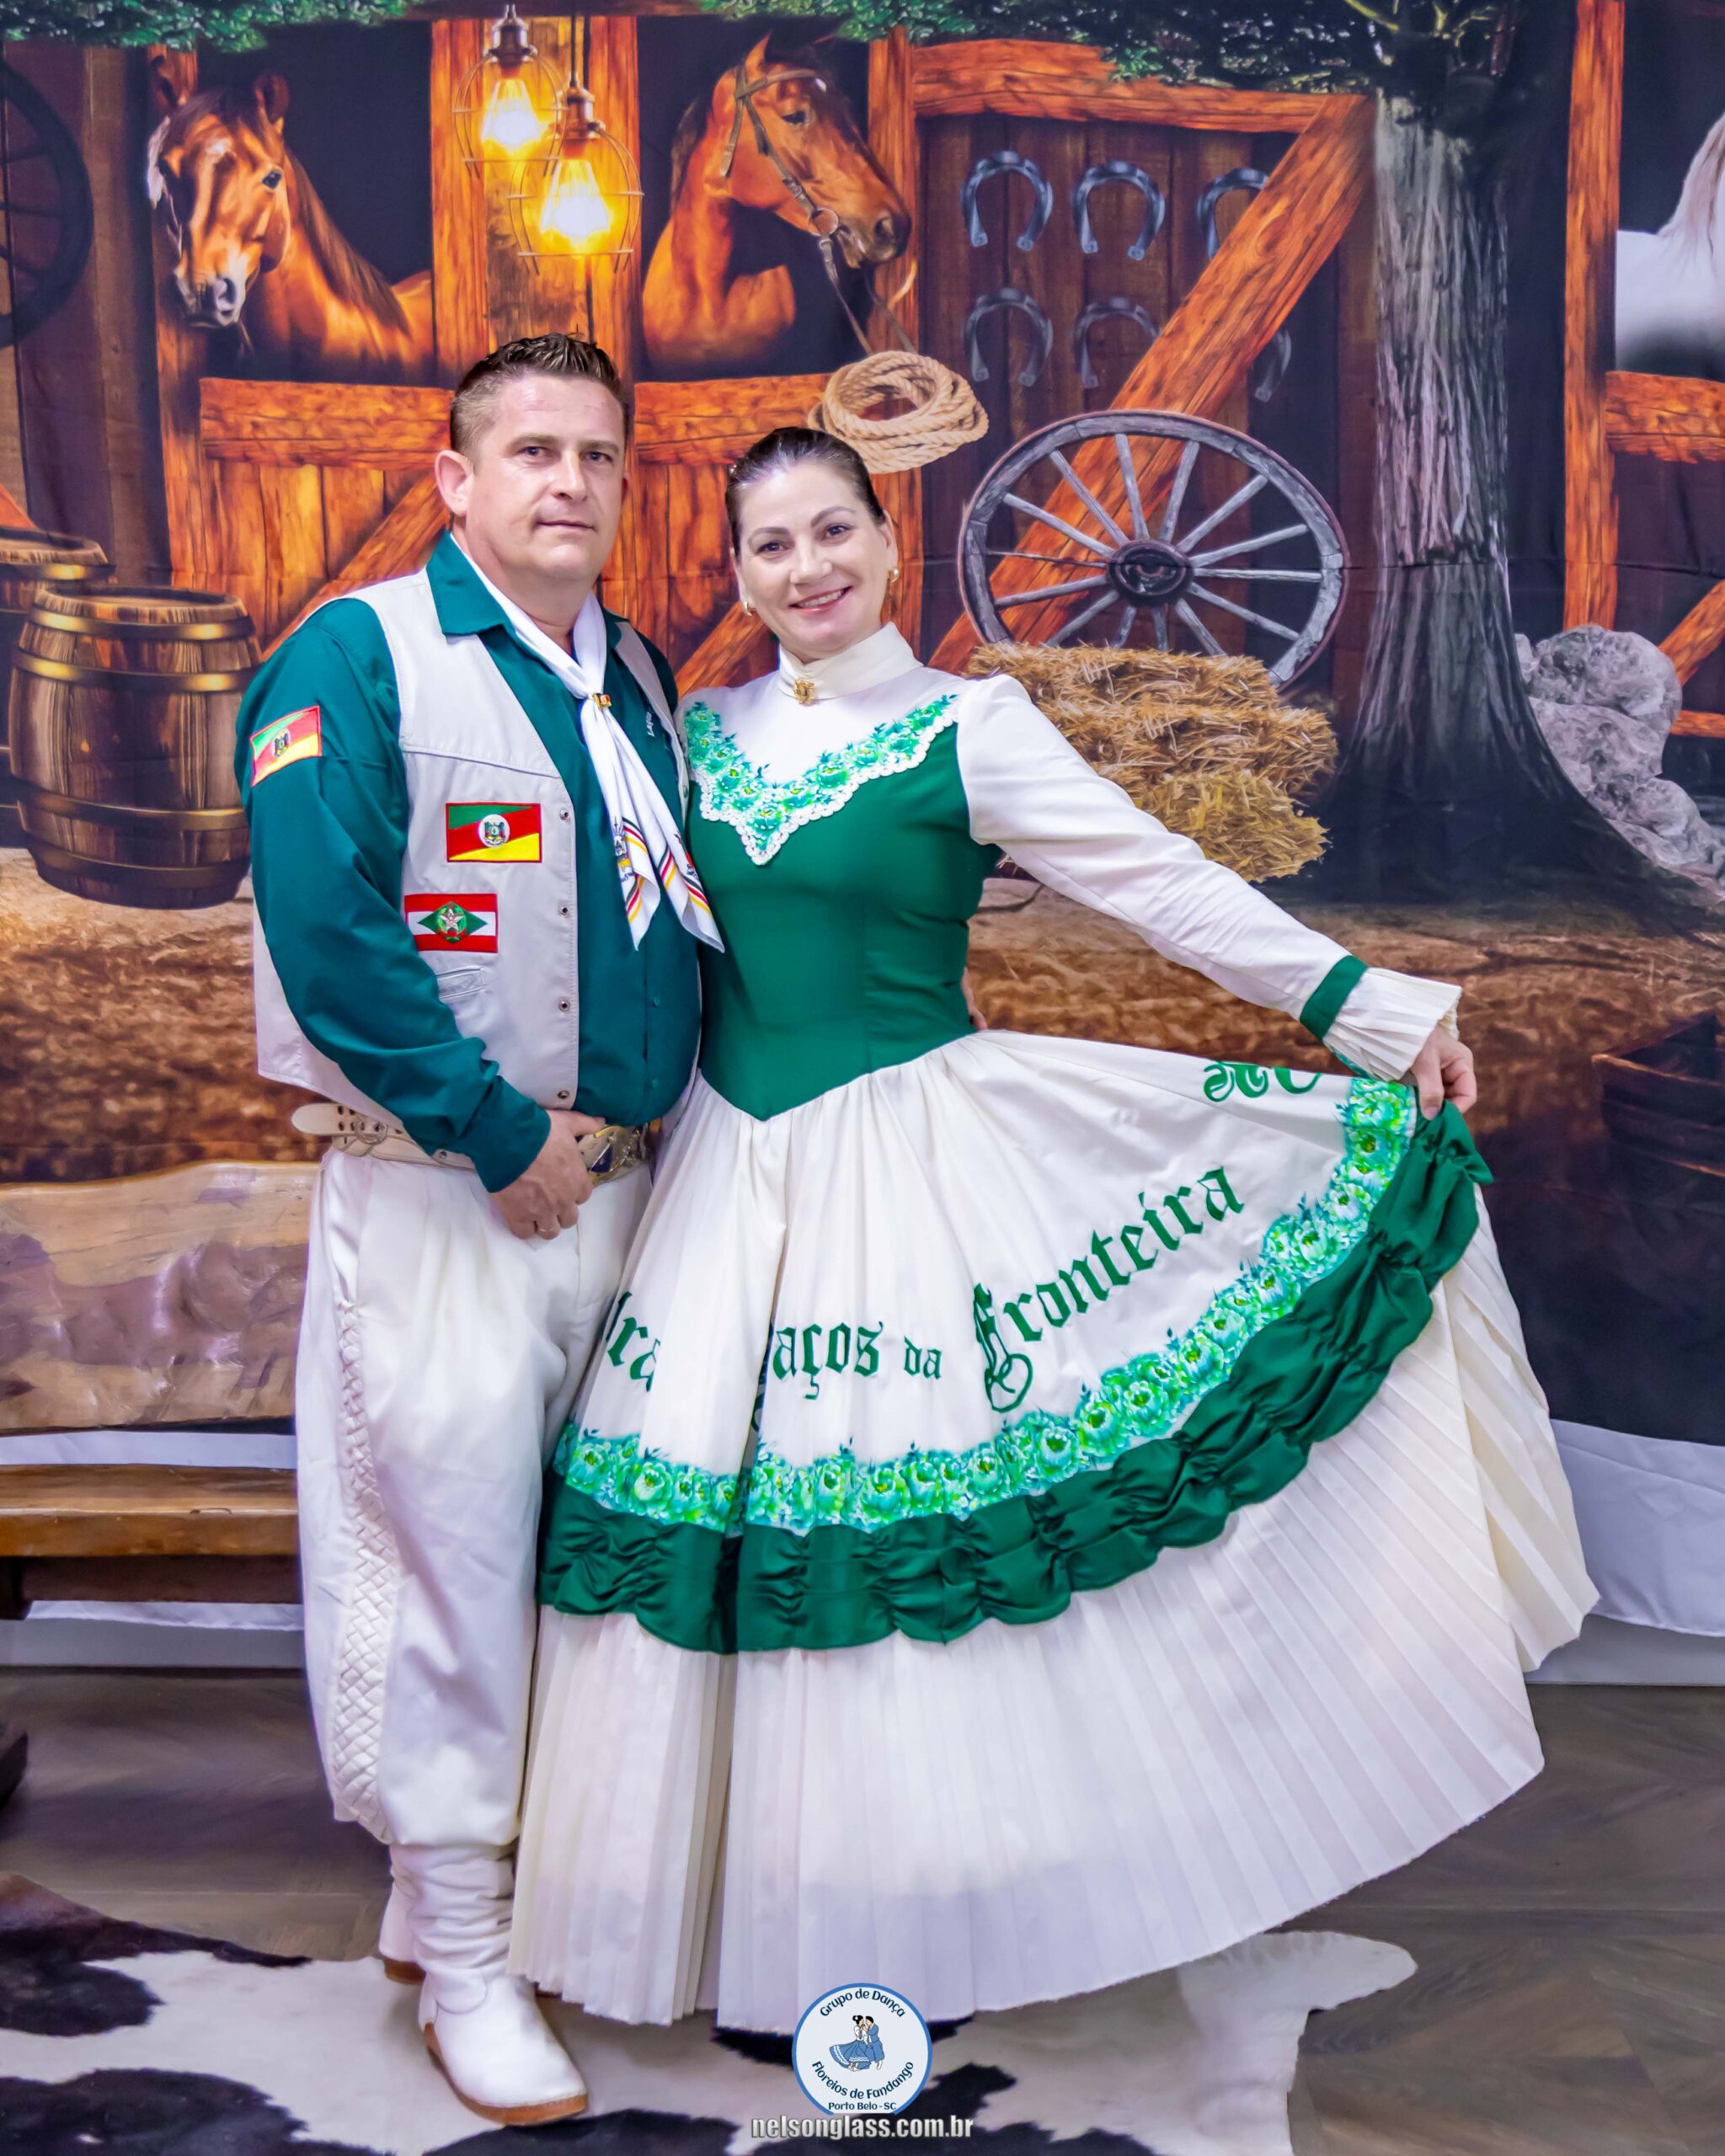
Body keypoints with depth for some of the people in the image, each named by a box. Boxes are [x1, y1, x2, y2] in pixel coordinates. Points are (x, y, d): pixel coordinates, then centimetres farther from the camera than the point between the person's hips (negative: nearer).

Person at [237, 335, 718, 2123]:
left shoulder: (635, 677, 14)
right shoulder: (357, 658, -7)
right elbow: (327, 928, -17)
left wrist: (639, 1120, 6)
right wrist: (501, 1134, -17)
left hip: (617, 1181, 7)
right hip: (440, 1187, -7)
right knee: (449, 1541, -2)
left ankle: (446, 1889, 32)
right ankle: (461, 1956, 15)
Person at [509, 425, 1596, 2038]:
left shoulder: (967, 732, -4)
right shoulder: (706, 731, 10)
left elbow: (1166, 887, -8)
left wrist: (1370, 1013, -12)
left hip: (909, 1163, -4)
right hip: (732, 1172, 4)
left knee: (917, 1533, 1)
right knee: (744, 1541, 6)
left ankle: (926, 1925, 20)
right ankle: (767, 1922, 24)